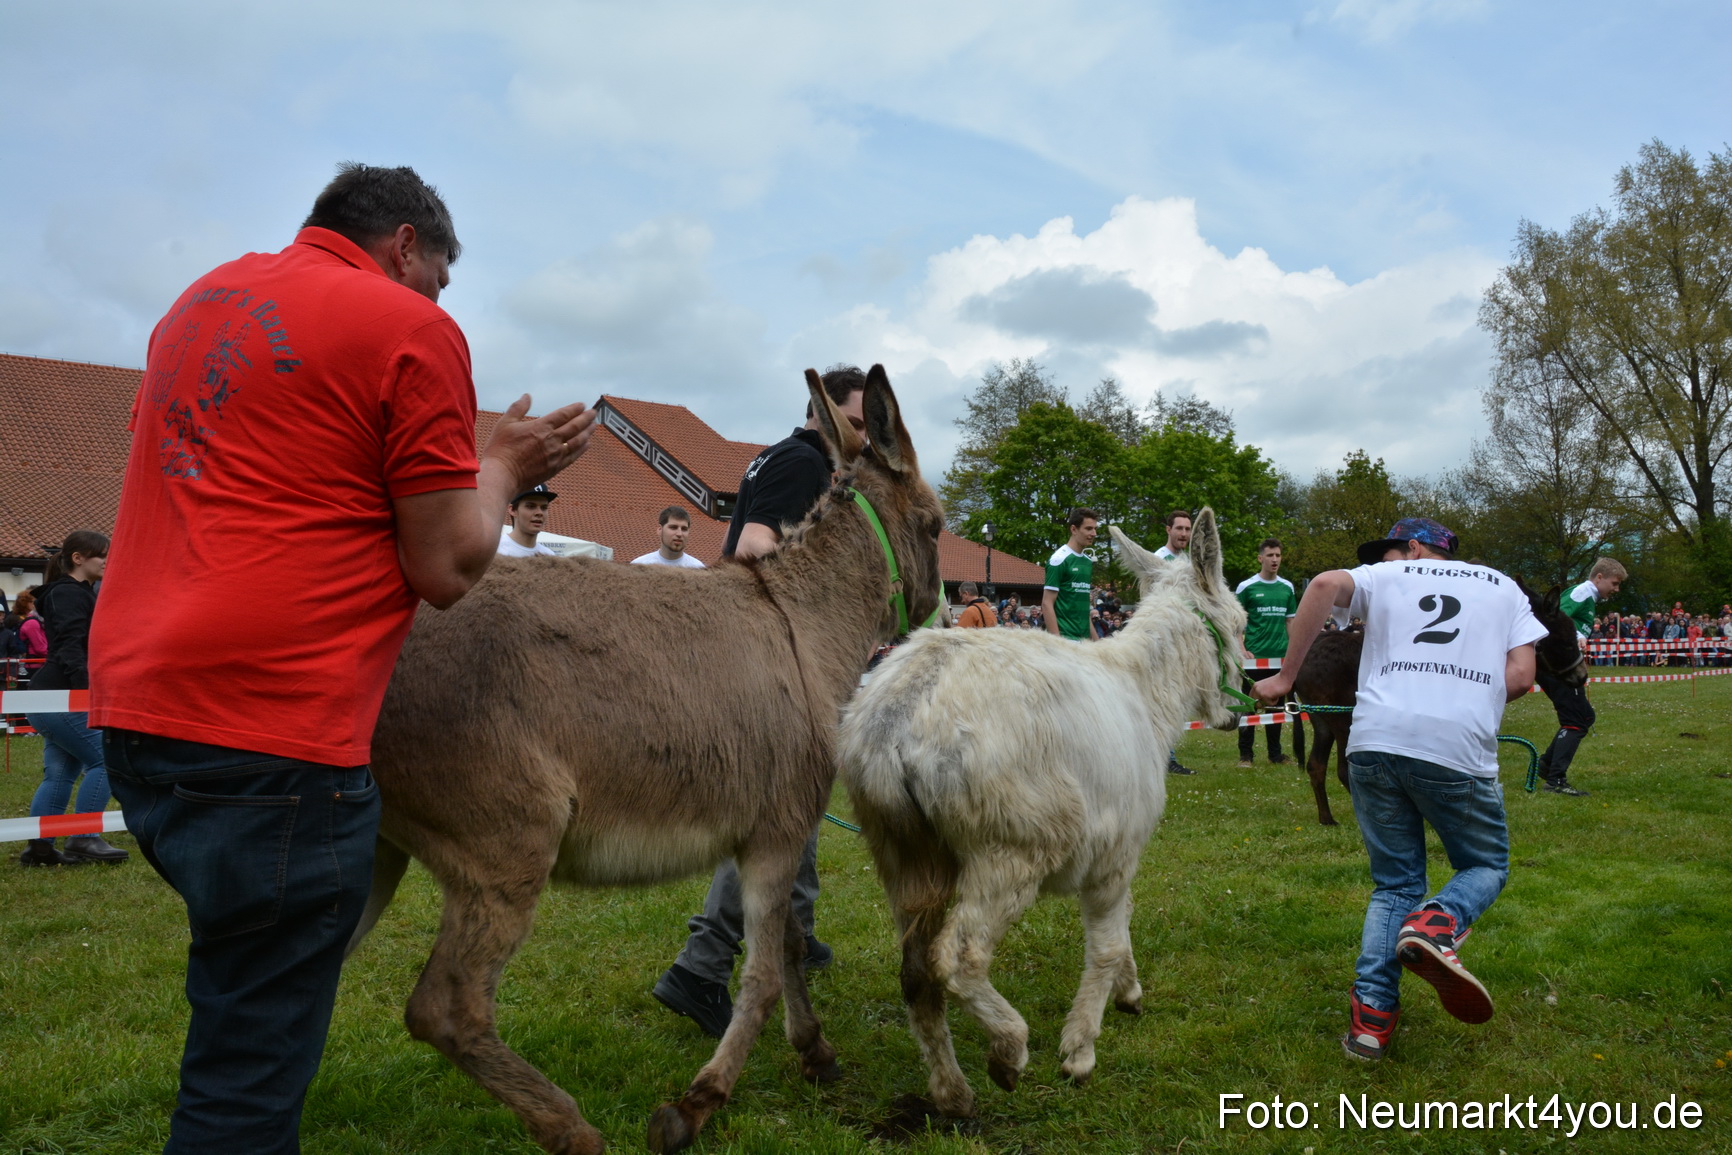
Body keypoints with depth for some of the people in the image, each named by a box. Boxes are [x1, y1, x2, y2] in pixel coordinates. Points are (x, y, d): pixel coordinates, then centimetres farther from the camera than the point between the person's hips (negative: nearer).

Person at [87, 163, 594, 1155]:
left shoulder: (201, 300, 18)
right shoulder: (413, 330, -5)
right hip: (271, 734, -8)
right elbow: (448, 570, -7)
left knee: (249, 1004, 25)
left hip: (133, 705, 9)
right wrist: (503, 465, 10)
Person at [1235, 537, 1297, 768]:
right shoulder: (1247, 587, -3)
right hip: (1255, 657, -4)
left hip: (1281, 656, 4)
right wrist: (1242, 650, -12)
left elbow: (1290, 620, 15)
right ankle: (1245, 755, 5)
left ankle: (1275, 753, 19)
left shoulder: (1287, 587, 9)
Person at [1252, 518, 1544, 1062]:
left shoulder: (1387, 577, 19)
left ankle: (1371, 1015, 1)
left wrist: (1284, 676, -3)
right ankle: (1436, 925, -12)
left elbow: (1326, 584, -4)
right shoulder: (1503, 588, 23)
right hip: (1460, 748, -1)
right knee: (1486, 865, 21)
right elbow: (1520, 677, 8)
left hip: (1376, 740, 1)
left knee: (1395, 882, 15)